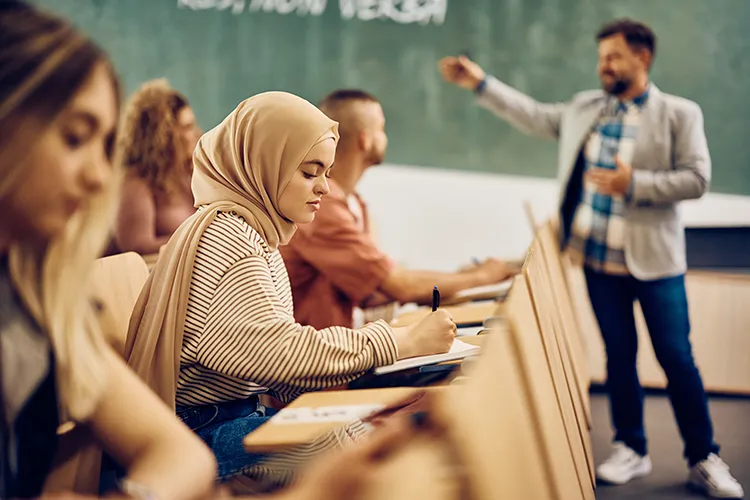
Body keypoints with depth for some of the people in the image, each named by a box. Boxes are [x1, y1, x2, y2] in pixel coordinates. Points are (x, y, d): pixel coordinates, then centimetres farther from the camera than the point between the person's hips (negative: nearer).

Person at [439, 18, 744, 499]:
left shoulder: (680, 114, -4)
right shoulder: (585, 108, 10)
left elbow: (696, 179, -10)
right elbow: (534, 116, 17)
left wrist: (634, 184, -20)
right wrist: (481, 83, 13)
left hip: (654, 261, -4)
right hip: (599, 261, 4)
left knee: (677, 358, -1)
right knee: (619, 355, 11)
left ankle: (704, 459, 12)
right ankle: (631, 450, 24)